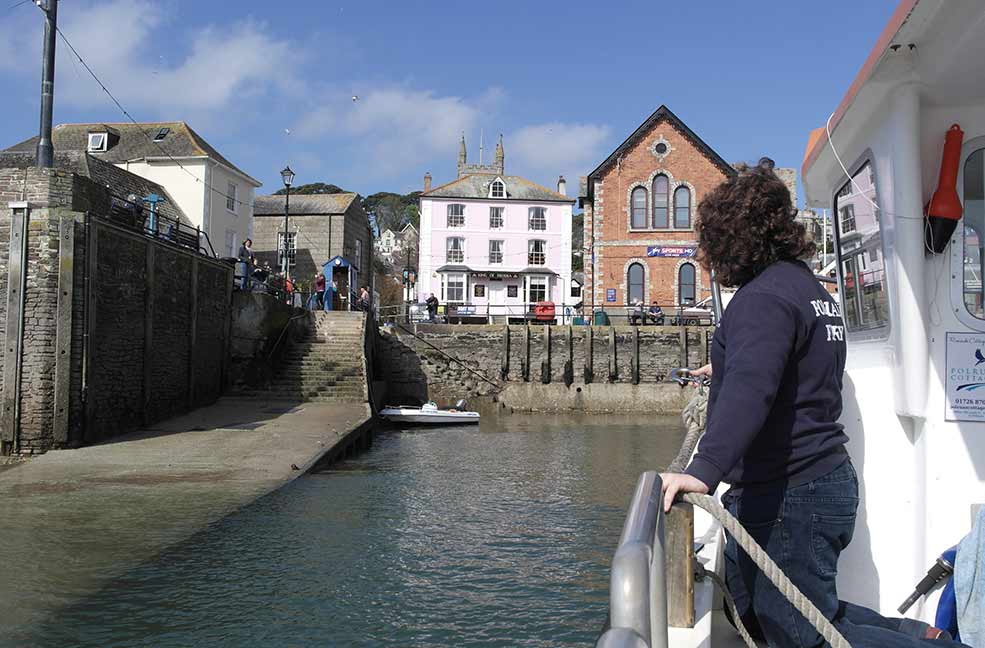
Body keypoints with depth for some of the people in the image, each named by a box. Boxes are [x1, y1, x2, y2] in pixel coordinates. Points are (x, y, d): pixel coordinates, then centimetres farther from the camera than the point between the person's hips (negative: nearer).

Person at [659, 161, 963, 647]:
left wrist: (705, 470, -46)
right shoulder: (808, 287, 15)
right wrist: (724, 371, 46)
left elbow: (750, 391, -36)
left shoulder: (765, 297, -19)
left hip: (789, 498, -11)